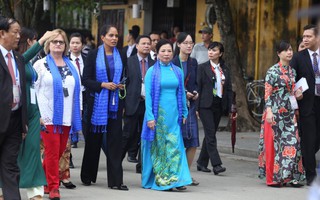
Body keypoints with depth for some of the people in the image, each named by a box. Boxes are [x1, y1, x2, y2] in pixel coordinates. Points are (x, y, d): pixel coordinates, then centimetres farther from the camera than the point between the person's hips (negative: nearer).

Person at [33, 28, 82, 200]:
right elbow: (33, 91, -3)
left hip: (66, 117, 5)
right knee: (52, 152, -6)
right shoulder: (41, 65, 2)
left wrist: (78, 112, 9)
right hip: (49, 116, -4)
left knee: (60, 152, 7)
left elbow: (77, 90, 17)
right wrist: (38, 115, -10)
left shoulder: (71, 67, 15)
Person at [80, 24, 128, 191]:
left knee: (115, 139, -2)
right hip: (97, 102, -2)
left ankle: (115, 180, -2)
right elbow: (86, 79, -4)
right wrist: (103, 85, -17)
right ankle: (87, 177, 21)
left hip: (115, 102, 2)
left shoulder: (121, 56, 7)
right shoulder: (93, 55, -1)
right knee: (94, 139, 7)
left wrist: (122, 85, -7)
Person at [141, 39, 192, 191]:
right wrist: (150, 116, -12)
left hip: (173, 114, 3)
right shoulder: (152, 72, -2)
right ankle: (157, 180, 10)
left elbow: (181, 93, 13)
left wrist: (184, 113, 10)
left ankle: (176, 179, -6)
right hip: (157, 113, -3)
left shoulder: (178, 71, 8)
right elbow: (148, 95, -5)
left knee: (175, 145, -4)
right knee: (158, 146, 3)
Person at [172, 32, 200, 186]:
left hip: (190, 104, 6)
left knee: (193, 142, 2)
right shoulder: (172, 63, -6)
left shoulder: (193, 63, 12)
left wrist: (195, 92, -2)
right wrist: (183, 93, -15)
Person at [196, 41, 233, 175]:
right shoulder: (203, 68, 0)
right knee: (210, 134, -11)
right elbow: (198, 87, -3)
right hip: (206, 105, -5)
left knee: (210, 134, 9)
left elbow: (229, 89, 12)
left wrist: (229, 108, 7)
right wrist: (197, 107, -8)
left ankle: (202, 163, 18)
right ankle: (216, 164, -15)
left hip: (219, 105, 5)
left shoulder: (225, 69, 11)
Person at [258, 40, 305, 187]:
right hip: (275, 113, -6)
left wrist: (297, 95, 1)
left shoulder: (292, 71, 13)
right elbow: (267, 93, -10)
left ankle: (290, 176, 3)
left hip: (289, 113, 6)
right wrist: (269, 111, -19)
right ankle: (272, 178, 4)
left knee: (292, 142, -1)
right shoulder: (273, 71, -6)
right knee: (274, 143, -1)